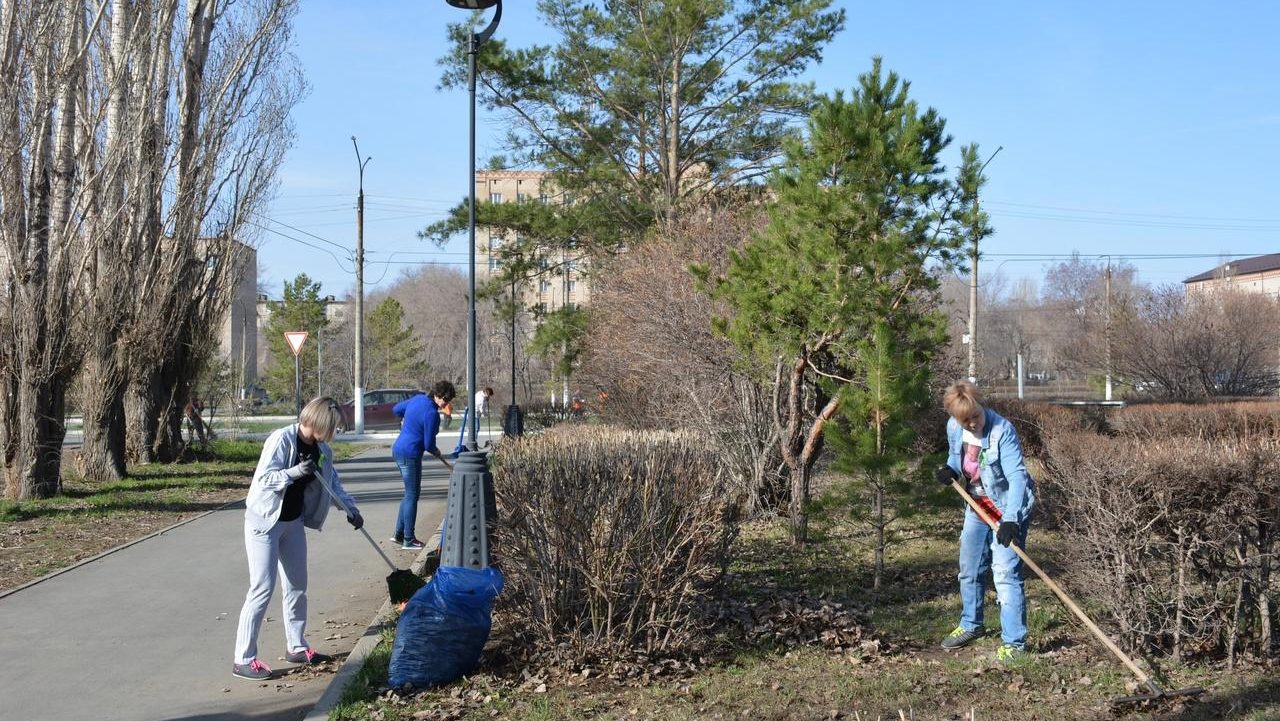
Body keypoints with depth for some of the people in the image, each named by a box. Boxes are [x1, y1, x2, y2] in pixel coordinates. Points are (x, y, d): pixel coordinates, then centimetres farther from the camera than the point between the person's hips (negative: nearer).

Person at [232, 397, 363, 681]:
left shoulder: (322, 451, 2)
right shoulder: (282, 439, -20)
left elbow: (333, 482, 15)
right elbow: (263, 478, -25)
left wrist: (350, 508, 4)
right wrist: (296, 471, -37)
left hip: (294, 521, 8)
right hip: (264, 521, -8)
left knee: (297, 585, 13)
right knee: (262, 588, -10)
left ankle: (296, 646, 28)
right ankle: (243, 659, -4)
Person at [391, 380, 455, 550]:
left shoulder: (418, 398, 5)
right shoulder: (432, 413, -20)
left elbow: (396, 409, 21)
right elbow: (429, 445, -15)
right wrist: (444, 459, 2)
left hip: (398, 449, 9)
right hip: (410, 455, -9)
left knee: (410, 493, 18)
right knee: (412, 495, 0)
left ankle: (399, 534, 23)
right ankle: (408, 540, 5)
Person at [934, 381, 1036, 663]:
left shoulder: (1002, 431, -27)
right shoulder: (954, 427, -8)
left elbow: (1017, 477, -30)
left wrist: (1011, 520, -39)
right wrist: (951, 469, -11)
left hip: (1008, 508, -7)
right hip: (978, 507, 7)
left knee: (1005, 573, -13)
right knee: (969, 570, 18)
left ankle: (1013, 641, -4)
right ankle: (971, 625, 39)